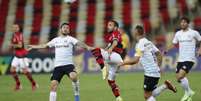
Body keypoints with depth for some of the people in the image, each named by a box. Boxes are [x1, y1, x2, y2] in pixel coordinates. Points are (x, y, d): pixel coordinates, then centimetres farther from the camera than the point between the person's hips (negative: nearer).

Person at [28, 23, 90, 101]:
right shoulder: (55, 40, 18)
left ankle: (77, 95, -12)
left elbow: (79, 43, -12)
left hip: (68, 64, -4)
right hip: (57, 66, 4)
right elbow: (45, 45, 31)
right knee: (53, 84, -4)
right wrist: (33, 47, 39)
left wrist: (87, 47, -31)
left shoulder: (70, 39, 4)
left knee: (74, 76, -32)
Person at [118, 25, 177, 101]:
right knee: (151, 94, 16)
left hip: (150, 73, -9)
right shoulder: (148, 42, 13)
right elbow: (159, 54, 17)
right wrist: (158, 67, 22)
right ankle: (165, 85, 8)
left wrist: (123, 63, -10)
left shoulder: (140, 44, -14)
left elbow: (135, 60, -22)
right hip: (156, 72, 9)